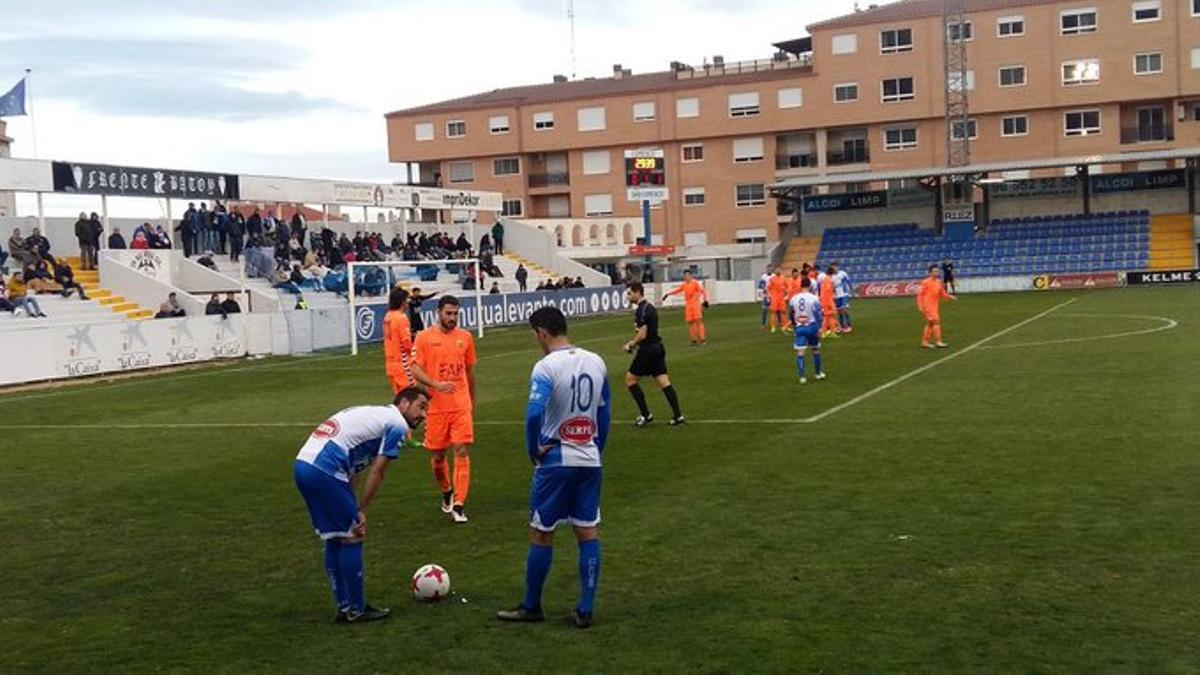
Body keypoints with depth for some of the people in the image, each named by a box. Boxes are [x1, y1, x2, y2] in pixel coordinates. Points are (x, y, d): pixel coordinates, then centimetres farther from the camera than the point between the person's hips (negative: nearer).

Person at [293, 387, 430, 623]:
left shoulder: (375, 414, 28)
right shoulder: (397, 424, 1)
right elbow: (377, 473, -3)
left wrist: (351, 508, 20)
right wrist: (362, 511, 3)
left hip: (301, 464, 9)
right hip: (325, 471, -9)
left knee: (334, 539, 17)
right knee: (352, 538, 2)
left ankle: (344, 607, 24)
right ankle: (356, 610, 10)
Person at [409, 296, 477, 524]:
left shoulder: (465, 337, 7)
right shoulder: (424, 338, -2)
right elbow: (415, 369, -6)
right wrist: (437, 384, -22)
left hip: (461, 406, 1)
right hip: (437, 407, -1)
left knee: (462, 453, -9)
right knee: (437, 455, 10)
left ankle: (458, 505, -9)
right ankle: (447, 492, 36)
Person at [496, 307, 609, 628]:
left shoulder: (546, 367, -14)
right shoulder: (596, 363, 5)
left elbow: (534, 413, -26)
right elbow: (605, 414, 11)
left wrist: (533, 450, -10)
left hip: (555, 461, -5)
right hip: (589, 461, 5)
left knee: (541, 534, 7)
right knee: (588, 532, 8)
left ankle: (531, 607, 18)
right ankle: (585, 610, 10)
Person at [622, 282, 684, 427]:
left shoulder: (642, 310, -16)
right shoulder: (650, 307, 15)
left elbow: (642, 334, -21)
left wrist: (631, 345, -6)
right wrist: (633, 343, 13)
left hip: (648, 350, -9)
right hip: (657, 348, 9)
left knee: (630, 379, 2)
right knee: (664, 382, 6)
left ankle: (645, 415, 3)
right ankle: (677, 416, 3)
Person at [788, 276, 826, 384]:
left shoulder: (793, 299, 3)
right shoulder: (814, 298, -8)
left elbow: (790, 314, 14)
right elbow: (818, 313, -12)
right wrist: (820, 328, -10)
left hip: (799, 327, 1)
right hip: (812, 326, -1)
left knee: (800, 352, -2)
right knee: (816, 350, 17)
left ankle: (802, 377, -10)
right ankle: (818, 373, 29)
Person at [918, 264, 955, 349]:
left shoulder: (938, 282, 9)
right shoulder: (926, 282, -11)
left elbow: (942, 293, 14)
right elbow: (920, 294, -9)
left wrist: (950, 297, -3)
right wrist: (920, 306, -14)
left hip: (935, 306, 8)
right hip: (928, 306, -8)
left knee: (930, 323, 11)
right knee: (936, 321, -14)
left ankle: (925, 342, 18)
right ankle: (938, 342, -12)